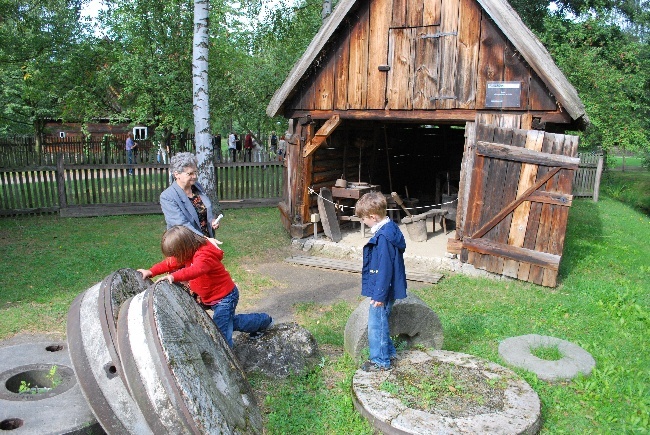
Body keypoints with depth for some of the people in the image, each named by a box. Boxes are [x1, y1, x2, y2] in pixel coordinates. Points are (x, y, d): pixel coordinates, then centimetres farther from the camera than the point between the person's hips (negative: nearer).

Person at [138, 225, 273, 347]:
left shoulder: (205, 255, -31)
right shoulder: (191, 252, -1)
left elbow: (196, 269, -51)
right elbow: (171, 263, 5)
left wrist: (174, 277, -63)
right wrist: (151, 271, -7)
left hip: (224, 297, -11)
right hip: (212, 297, 11)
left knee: (221, 330, -14)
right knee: (230, 321, 25)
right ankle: (263, 320, 40)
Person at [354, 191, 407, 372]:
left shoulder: (383, 238, -26)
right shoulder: (390, 229, 6)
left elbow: (385, 269, -25)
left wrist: (379, 295, -20)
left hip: (382, 291, -10)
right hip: (384, 289, 10)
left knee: (376, 325, 4)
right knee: (381, 322, 23)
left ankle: (380, 361, 18)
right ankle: (388, 352, 38)